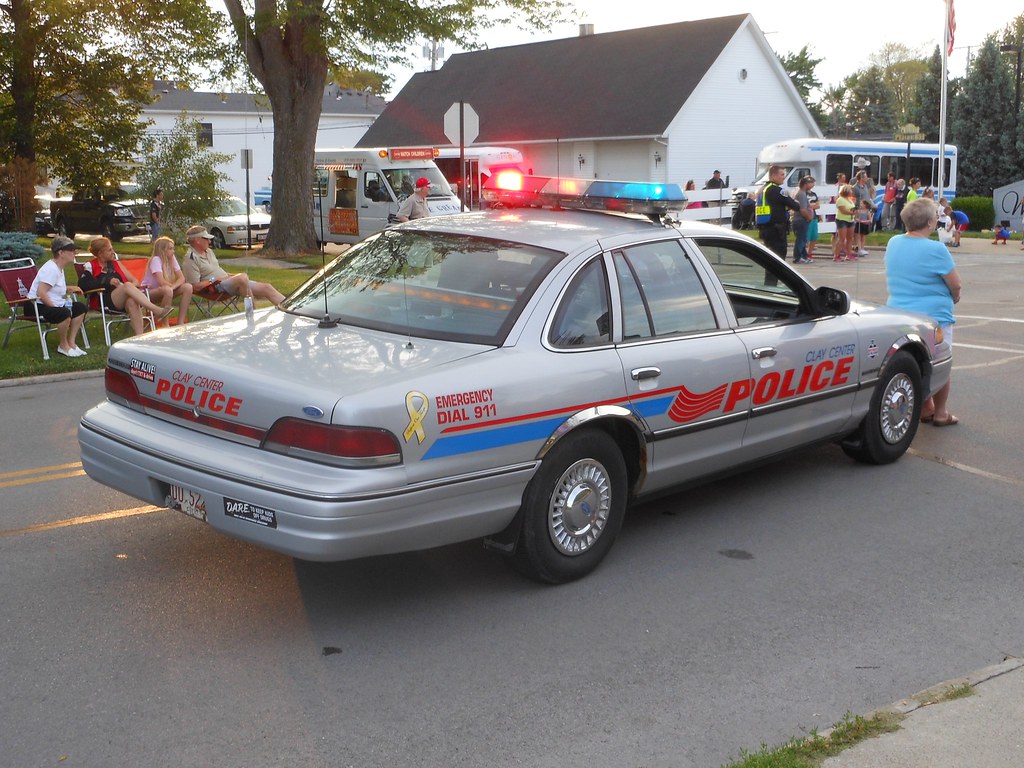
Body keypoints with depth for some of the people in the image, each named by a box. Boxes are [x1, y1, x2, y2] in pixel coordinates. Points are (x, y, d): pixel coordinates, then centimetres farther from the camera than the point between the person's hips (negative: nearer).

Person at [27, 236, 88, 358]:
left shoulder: (59, 268, 13)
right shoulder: (51, 269, -19)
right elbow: (40, 293, -26)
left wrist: (69, 288, 11)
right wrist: (54, 307, -22)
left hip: (53, 304, 11)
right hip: (38, 306, -11)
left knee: (80, 308, 4)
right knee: (65, 313, -33)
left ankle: (71, 342, 6)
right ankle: (63, 346, -13)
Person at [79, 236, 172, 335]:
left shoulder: (115, 263, 27)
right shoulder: (91, 266, 13)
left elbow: (134, 281, 23)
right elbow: (82, 284, -6)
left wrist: (132, 287, -2)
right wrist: (107, 281, -9)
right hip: (107, 301, -4)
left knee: (132, 302, -36)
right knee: (127, 286, -33)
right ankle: (157, 311, -45)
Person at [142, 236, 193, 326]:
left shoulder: (172, 259, 2)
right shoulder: (156, 260, -19)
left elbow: (181, 278, -6)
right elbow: (161, 282, -30)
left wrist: (173, 286, -25)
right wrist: (171, 286, -12)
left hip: (164, 290, 7)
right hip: (149, 292, -7)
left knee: (188, 287, -14)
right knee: (167, 290, -39)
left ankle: (180, 322, -15)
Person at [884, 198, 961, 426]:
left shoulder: (893, 244, 2)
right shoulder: (936, 250, -20)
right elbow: (956, 285, -12)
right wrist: (954, 297, 10)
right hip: (934, 316, -6)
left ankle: (925, 409, 24)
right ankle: (940, 413, 18)